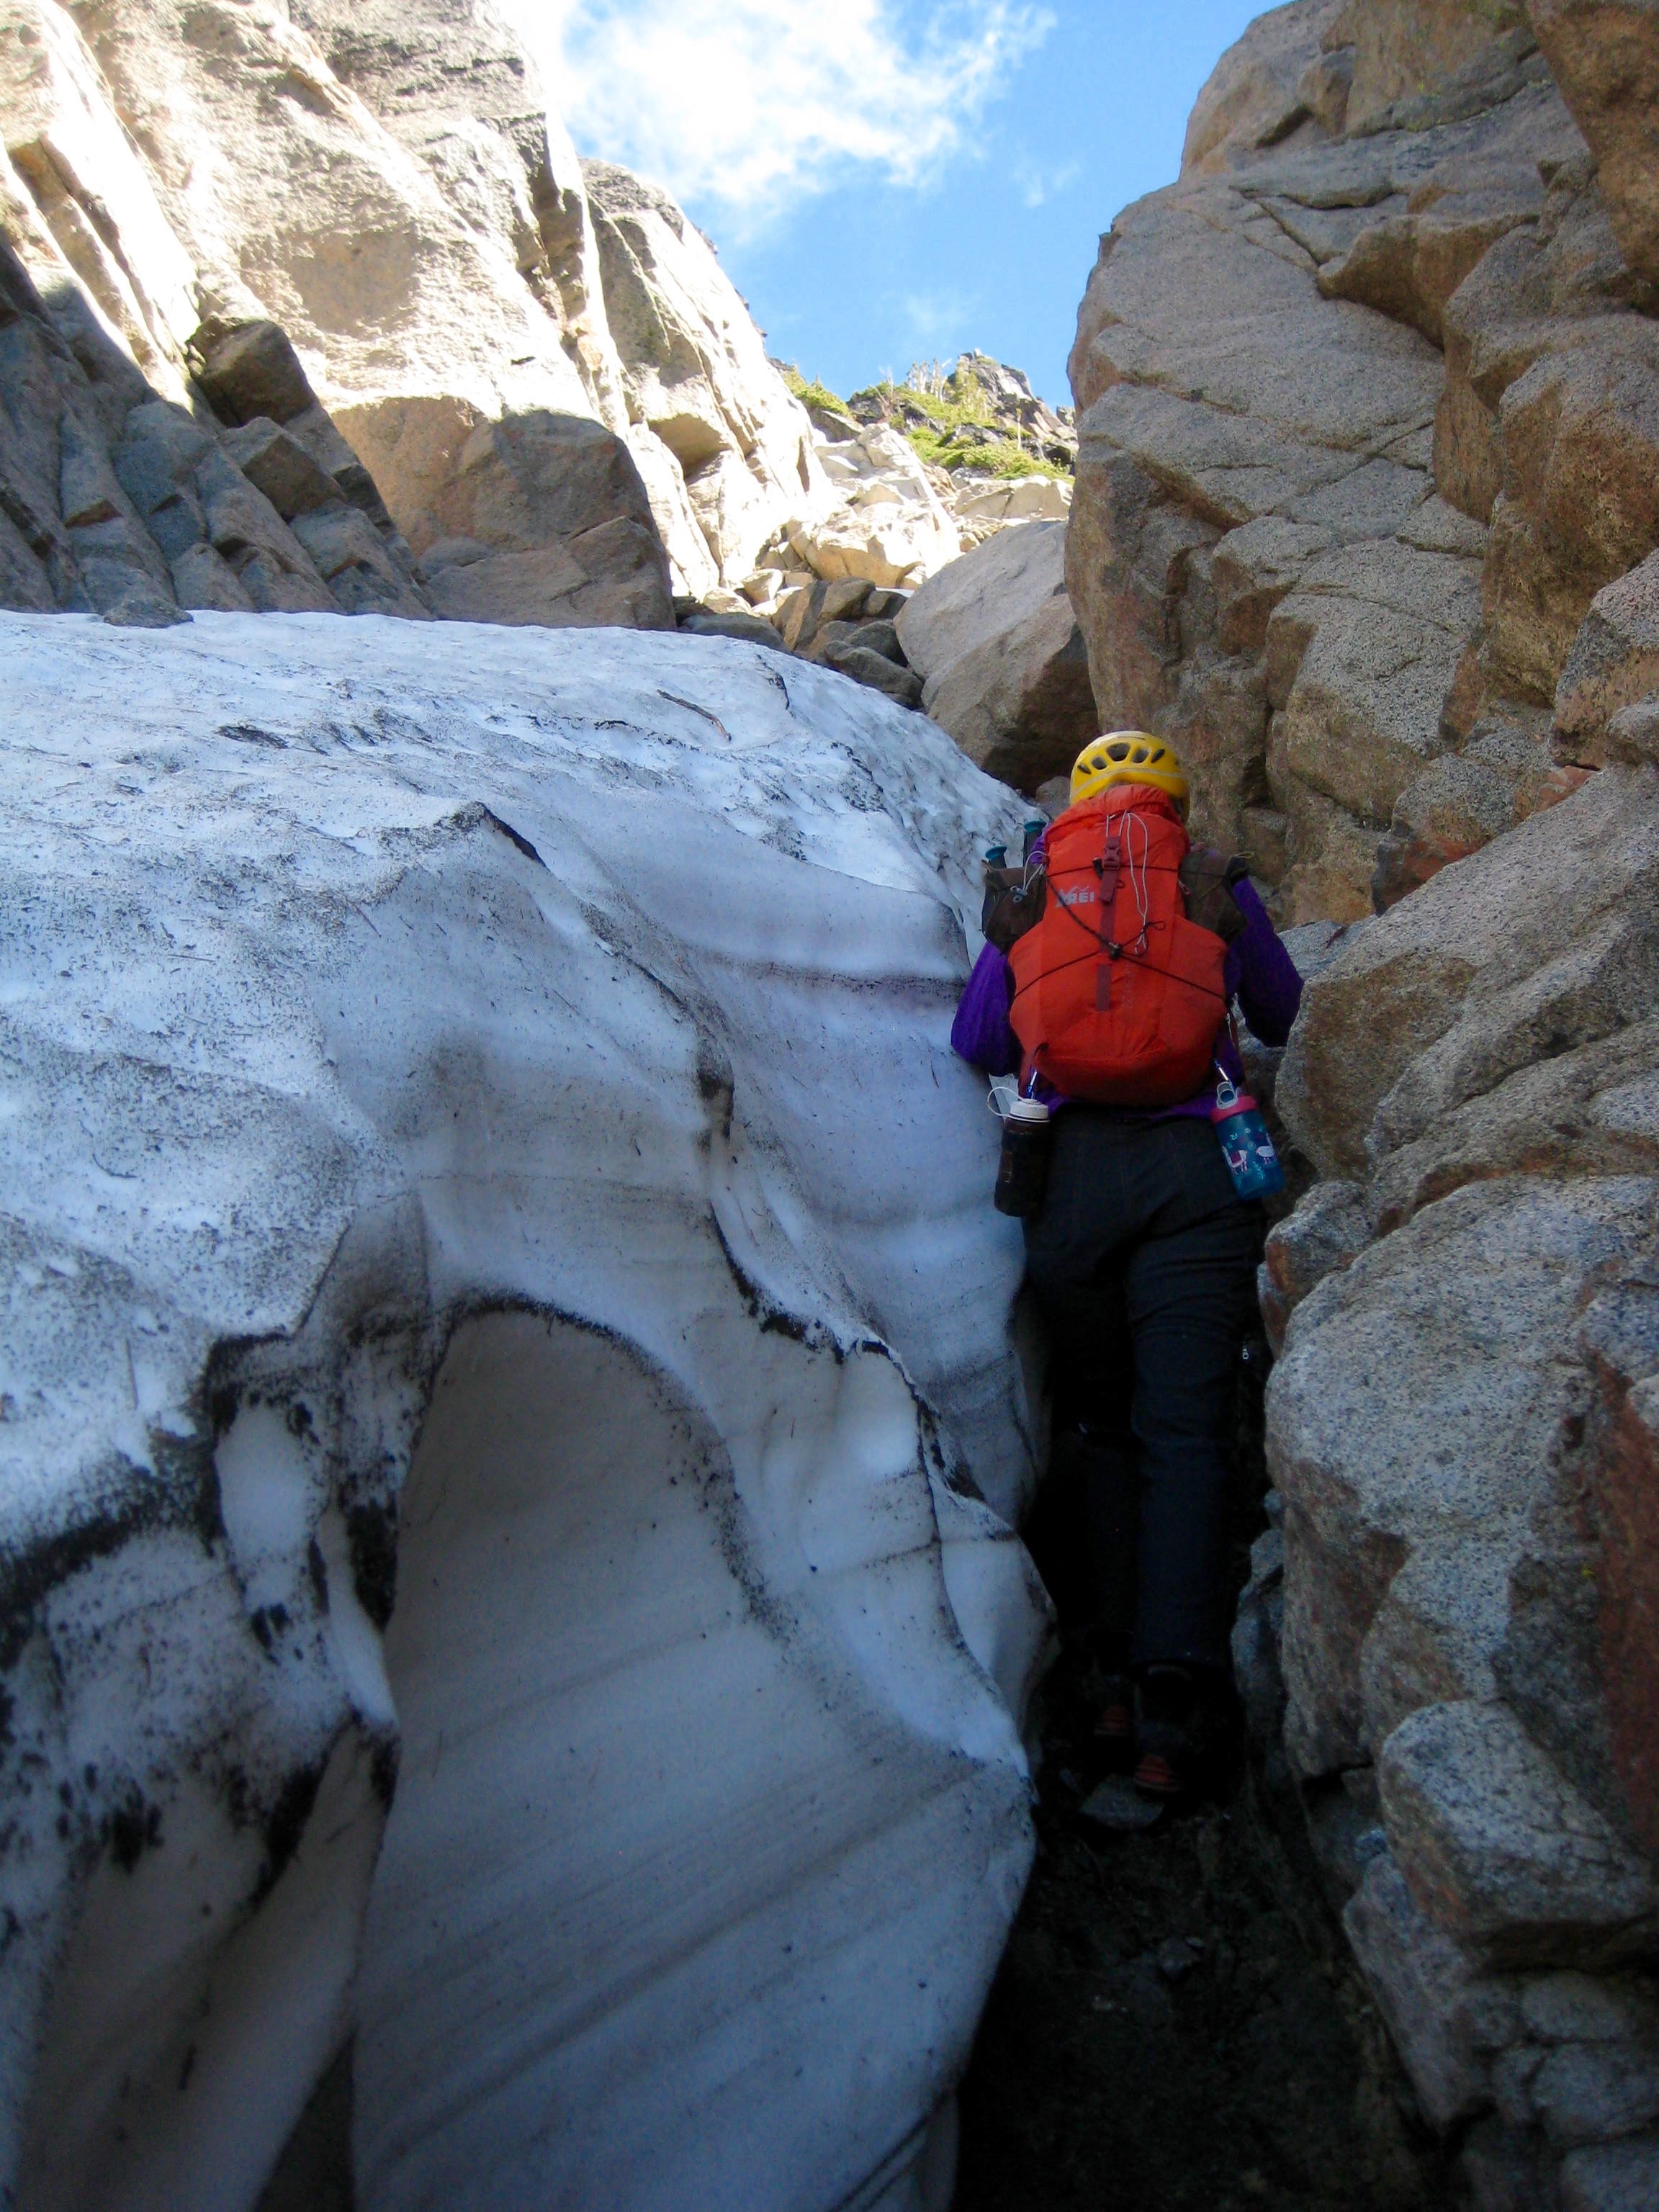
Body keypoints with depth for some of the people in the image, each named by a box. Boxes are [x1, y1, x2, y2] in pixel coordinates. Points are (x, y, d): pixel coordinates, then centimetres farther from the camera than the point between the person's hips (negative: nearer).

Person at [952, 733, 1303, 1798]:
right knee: (1184, 1430, -3)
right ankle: (1174, 1688, -15)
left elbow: (978, 1043, 15)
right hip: (1196, 1164, -1)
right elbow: (1285, 1020, 28)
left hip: (1077, 1166, 1)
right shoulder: (1220, 882, 14)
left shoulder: (1036, 883, 14)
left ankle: (1122, 1677, 9)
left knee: (1108, 1430, 12)